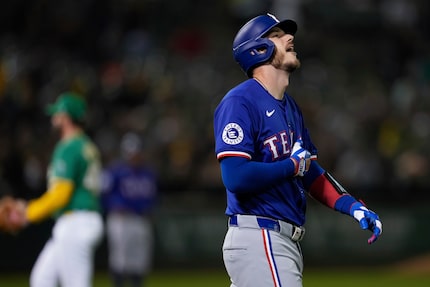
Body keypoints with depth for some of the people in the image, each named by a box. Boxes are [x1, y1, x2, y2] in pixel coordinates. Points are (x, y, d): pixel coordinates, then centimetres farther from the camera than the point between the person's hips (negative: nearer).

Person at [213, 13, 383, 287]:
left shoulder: (290, 106, 19)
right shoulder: (240, 102, -11)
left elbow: (310, 171, 23)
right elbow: (236, 177, -22)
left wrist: (353, 206, 9)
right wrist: (294, 165, -9)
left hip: (288, 241, 9)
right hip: (258, 239, -9)